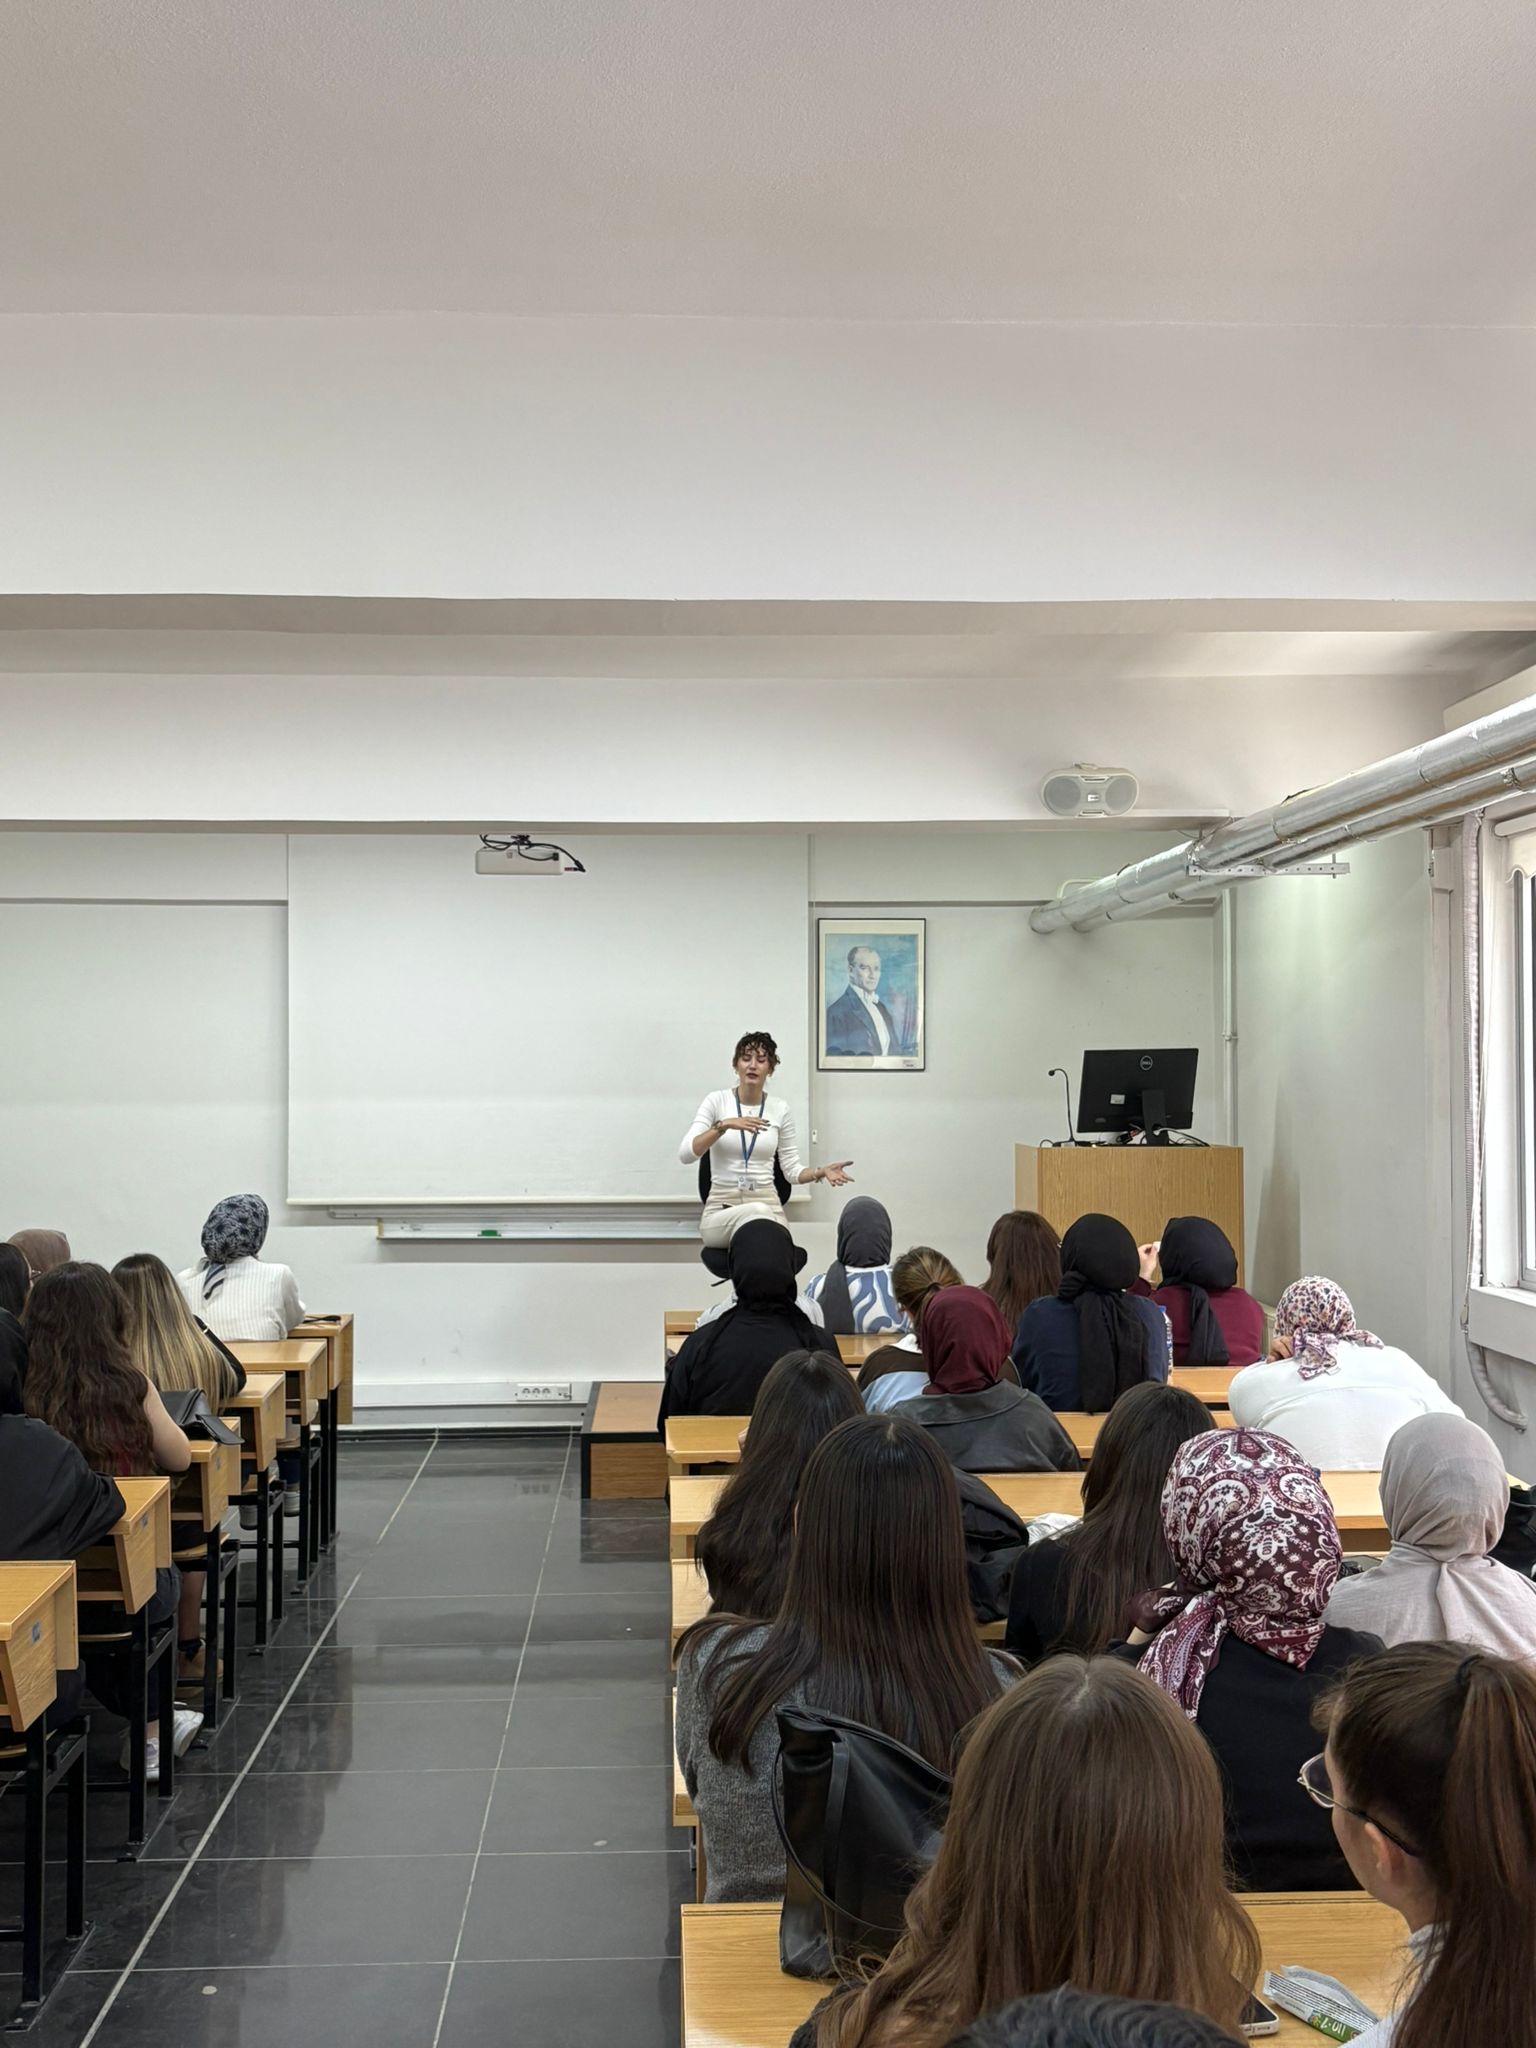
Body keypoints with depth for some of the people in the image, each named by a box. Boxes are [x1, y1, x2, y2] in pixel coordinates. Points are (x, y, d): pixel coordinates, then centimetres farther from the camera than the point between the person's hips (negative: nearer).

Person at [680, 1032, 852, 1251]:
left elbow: (792, 1170, 9)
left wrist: (821, 1171, -11)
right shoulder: (717, 1101, -1)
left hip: (768, 1207, 2)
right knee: (758, 1212, -38)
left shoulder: (780, 1109, 6)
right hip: (721, 1211, -2)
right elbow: (685, 1154, -14)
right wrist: (724, 1125, -27)